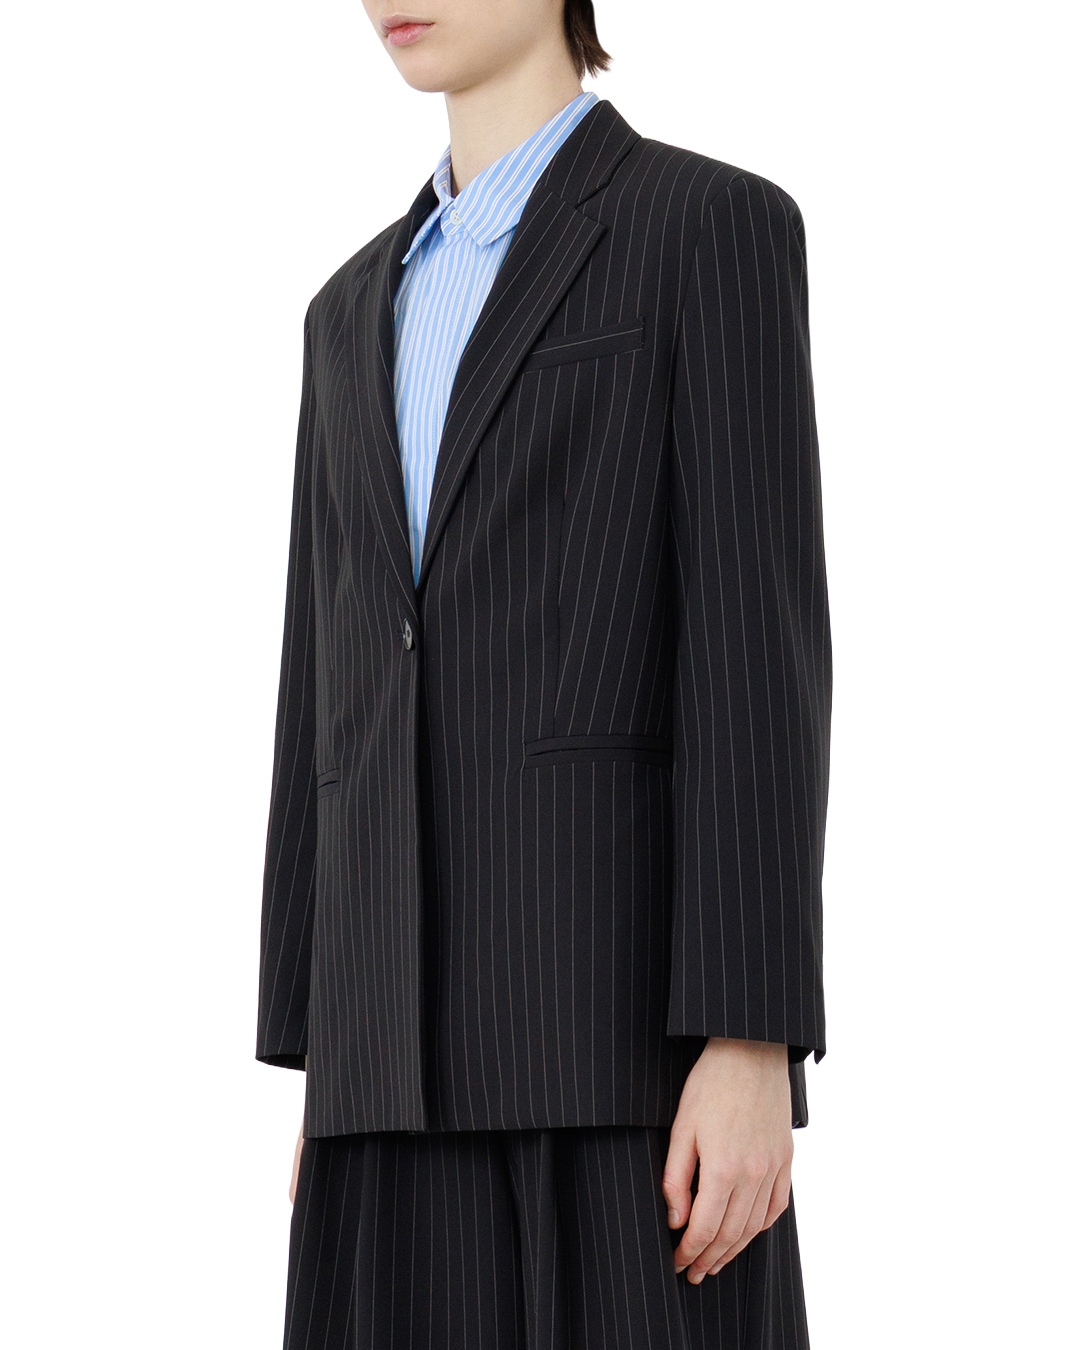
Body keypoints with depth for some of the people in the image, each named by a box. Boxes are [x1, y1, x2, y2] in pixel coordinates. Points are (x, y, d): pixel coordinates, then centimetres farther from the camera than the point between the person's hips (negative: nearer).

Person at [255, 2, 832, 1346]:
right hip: (418, 1033, 7)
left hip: (636, 1005, -6)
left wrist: (750, 1044, -16)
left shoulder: (718, 227, 0)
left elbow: (762, 642, -8)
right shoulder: (363, 309, 21)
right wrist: (324, 1083, 16)